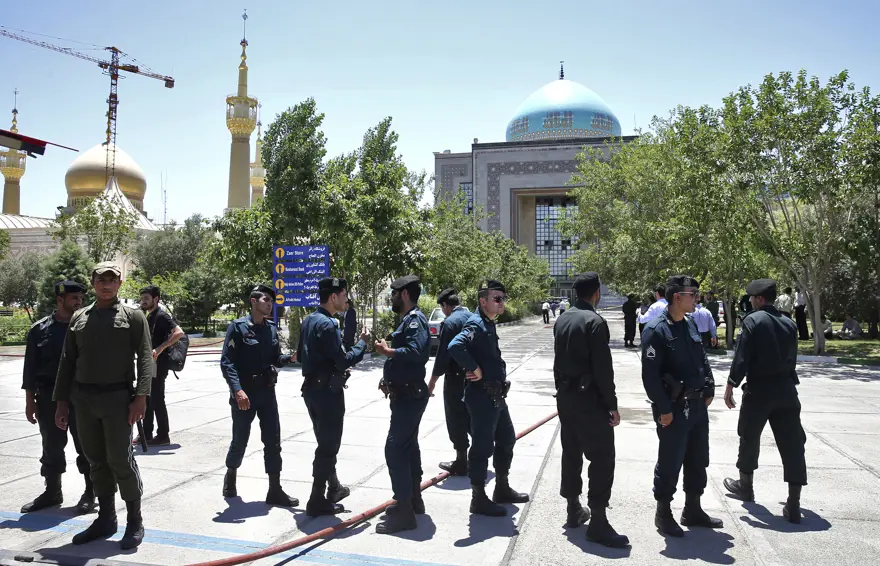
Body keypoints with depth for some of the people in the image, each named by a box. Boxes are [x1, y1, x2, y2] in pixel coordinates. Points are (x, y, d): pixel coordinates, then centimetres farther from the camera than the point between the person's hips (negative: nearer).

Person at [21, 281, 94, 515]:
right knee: (52, 448, 13)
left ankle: (90, 493, 17)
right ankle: (52, 492, 28)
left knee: (86, 447, 4)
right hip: (49, 397, 2)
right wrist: (30, 401, 3)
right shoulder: (39, 329, 2)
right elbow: (30, 368, 5)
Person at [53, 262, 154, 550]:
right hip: (83, 399, 5)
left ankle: (135, 522, 10)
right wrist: (62, 401, 8)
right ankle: (105, 519, 25)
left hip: (117, 397, -4)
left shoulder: (133, 316, -1)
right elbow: (67, 361, 13)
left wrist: (141, 396, -18)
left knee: (121, 460, -2)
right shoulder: (79, 317, 11)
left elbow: (145, 357, -8)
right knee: (97, 461, 13)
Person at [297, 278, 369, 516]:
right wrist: (361, 343, -9)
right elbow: (343, 361, -22)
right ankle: (317, 501, 9)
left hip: (312, 388, 10)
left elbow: (300, 355, 17)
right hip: (328, 391, -10)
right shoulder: (327, 324, -20)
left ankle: (334, 488, 34)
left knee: (325, 443, 20)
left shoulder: (309, 321, 9)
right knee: (328, 446, 1)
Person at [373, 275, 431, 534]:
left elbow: (417, 352, -32)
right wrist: (388, 379, 5)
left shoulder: (415, 319, -16)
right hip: (407, 394, 11)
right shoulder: (408, 319, 15)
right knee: (408, 445, 18)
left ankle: (404, 512, -5)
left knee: (395, 448, -10)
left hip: (410, 395, -11)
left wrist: (387, 351, -20)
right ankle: (413, 499, 30)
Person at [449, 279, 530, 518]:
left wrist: (499, 375, 8)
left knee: (507, 440, 20)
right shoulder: (476, 324, -19)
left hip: (496, 395, 10)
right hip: (482, 396, -10)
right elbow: (455, 346, -37)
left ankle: (502, 489, 35)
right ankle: (479, 499, 14)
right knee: (482, 447, 1)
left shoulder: (489, 324, 12)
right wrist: (474, 370, -26)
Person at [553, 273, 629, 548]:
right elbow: (603, 368, -19)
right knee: (602, 459, -3)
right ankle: (598, 522, -1)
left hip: (565, 396, 9)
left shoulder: (562, 319, 8)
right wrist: (612, 404, -13)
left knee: (571, 453, 15)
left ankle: (574, 510, 26)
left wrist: (561, 391, 19)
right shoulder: (594, 321, -16)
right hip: (589, 398, -8)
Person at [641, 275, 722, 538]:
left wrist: (708, 390, 10)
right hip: (673, 408, -8)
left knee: (698, 460, 18)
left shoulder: (690, 324, 9)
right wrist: (663, 409, -18)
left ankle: (693, 510, 33)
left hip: (697, 405, 8)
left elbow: (703, 359, 18)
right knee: (670, 462, 2)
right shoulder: (656, 330, -16)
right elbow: (650, 374, -19)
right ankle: (663, 514, 19)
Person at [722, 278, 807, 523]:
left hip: (759, 389, -4)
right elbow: (792, 358, 14)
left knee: (749, 437, 15)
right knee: (792, 443, 3)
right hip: (786, 389, 5)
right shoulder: (789, 323, 8)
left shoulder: (752, 320, -9)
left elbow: (742, 357, -14)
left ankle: (745, 485, 31)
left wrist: (730, 386, -8)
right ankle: (794, 504, 2)